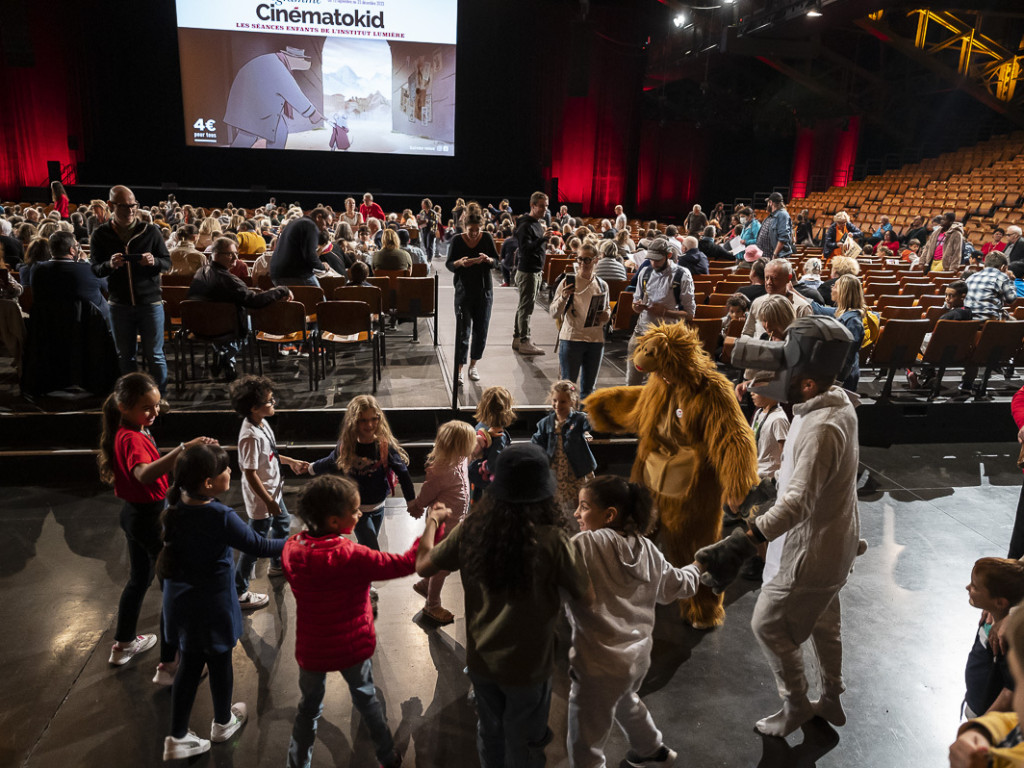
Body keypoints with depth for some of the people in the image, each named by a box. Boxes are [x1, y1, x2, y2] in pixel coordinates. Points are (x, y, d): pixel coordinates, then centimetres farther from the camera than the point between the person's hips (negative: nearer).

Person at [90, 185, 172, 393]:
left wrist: (153, 261, -21)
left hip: (150, 303, -2)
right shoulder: (100, 235, 1)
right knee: (125, 356, 12)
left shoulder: (150, 231, -2)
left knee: (155, 355, 5)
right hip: (119, 305, 2)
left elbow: (167, 262, 2)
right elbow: (94, 269, 1)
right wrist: (109, 265, -21)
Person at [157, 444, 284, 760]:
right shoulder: (221, 517, -29)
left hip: (179, 600, 6)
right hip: (211, 603, -6)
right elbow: (259, 546, -19)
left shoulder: (175, 505, -12)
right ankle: (223, 722, 42)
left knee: (189, 664, 21)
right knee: (219, 662, 18)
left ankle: (178, 738, 30)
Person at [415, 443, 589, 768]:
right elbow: (583, 593, -12)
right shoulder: (551, 540, -27)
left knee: (489, 735, 28)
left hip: (481, 659, 4)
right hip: (527, 665, -3)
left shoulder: (471, 529, -16)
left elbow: (423, 567, -1)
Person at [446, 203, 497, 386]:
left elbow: (497, 261, 1)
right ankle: (459, 371, -1)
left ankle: (473, 365, 24)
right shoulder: (457, 240, -6)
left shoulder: (487, 238, -2)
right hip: (464, 291, -2)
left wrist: (488, 259, -21)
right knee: (463, 331, -6)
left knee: (481, 330, 7)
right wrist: (459, 263, -24)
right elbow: (448, 264, -3)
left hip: (484, 291, 2)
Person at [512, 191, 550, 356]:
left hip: (536, 270, 10)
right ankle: (524, 342, -3)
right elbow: (526, 248, -29)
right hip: (527, 271, -10)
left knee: (524, 306, 15)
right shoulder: (525, 225, -17)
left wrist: (545, 244, 11)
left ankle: (517, 339, 24)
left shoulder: (538, 223, 15)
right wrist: (543, 238, -37)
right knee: (526, 307, -7)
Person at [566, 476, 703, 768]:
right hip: (638, 654, 9)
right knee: (625, 700, 38)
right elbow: (675, 586, 18)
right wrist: (696, 569, 38)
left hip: (600, 662, -9)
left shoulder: (584, 545, -19)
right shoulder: (646, 548, 5)